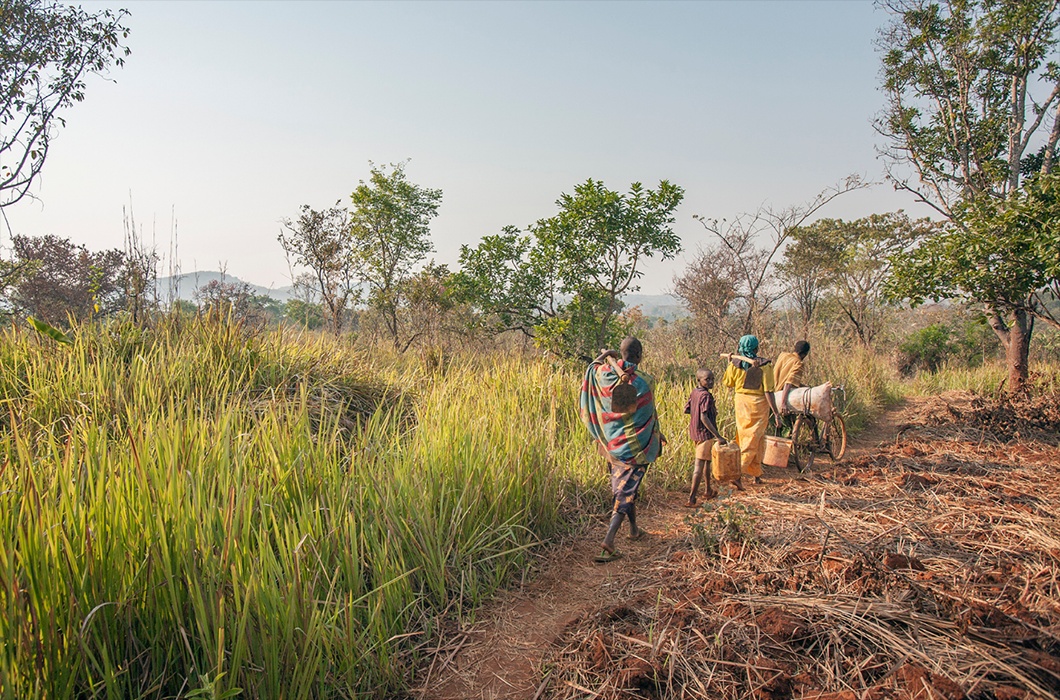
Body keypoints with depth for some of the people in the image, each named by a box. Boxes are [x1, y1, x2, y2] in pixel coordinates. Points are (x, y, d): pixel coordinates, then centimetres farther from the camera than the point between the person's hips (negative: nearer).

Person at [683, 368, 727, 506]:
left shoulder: (694, 392, 5)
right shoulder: (706, 396, -20)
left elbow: (686, 410, 12)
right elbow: (704, 418, -27)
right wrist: (718, 436, -27)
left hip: (695, 431, 9)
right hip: (705, 433, -9)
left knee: (707, 460, 26)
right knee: (699, 466, -5)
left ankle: (709, 491, 40)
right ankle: (691, 498, -4)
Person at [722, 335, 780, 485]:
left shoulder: (735, 364, -5)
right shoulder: (764, 365, -13)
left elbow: (728, 383, 9)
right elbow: (768, 391, -15)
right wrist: (775, 412, -10)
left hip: (741, 402, 4)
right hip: (759, 404, -4)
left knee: (744, 438, 18)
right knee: (752, 440, 3)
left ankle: (757, 475, 29)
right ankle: (738, 472, -9)